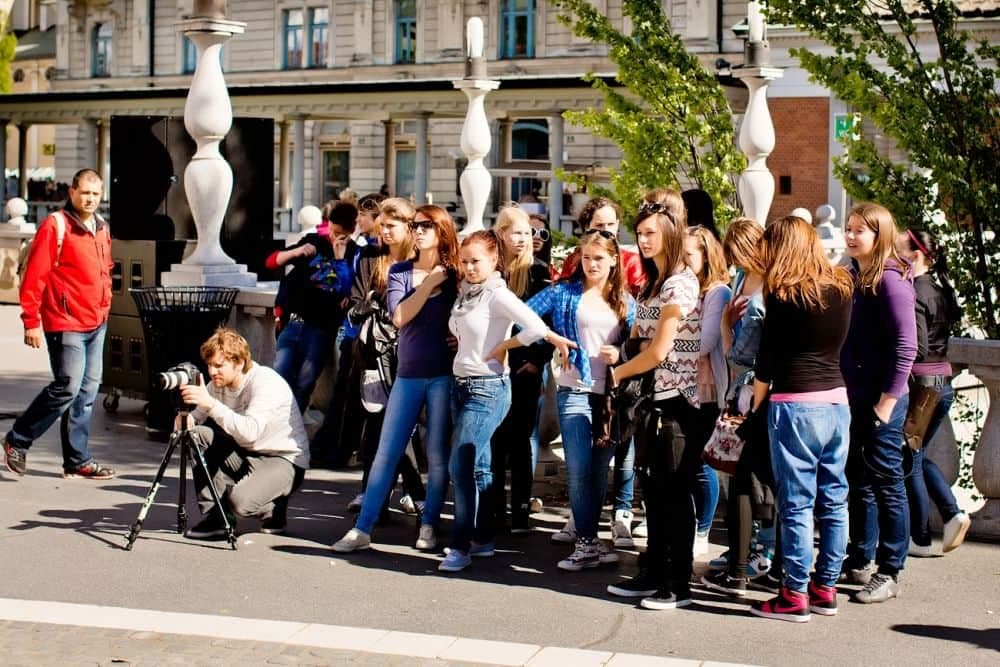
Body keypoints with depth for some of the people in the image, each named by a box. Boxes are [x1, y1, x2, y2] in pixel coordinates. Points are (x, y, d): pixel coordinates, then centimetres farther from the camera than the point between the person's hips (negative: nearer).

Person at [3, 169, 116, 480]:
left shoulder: (102, 228, 14)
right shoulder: (55, 226, -8)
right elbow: (34, 277, -11)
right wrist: (31, 321, -13)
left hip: (96, 325, 7)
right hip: (66, 323, -7)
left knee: (87, 391, 7)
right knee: (68, 387, -10)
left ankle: (78, 460, 14)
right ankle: (17, 440, 8)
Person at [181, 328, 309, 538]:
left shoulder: (266, 382, -23)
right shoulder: (218, 383, -1)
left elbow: (250, 432, -37)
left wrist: (211, 404, -43)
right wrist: (187, 418, -22)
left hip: (284, 461, -7)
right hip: (245, 454, 7)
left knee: (240, 501, -33)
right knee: (197, 435, -13)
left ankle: (274, 509, 4)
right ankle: (213, 515, -6)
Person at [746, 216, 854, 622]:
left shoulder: (784, 295, -8)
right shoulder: (842, 288, 8)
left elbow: (768, 358, -4)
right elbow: (837, 345, 12)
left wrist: (756, 404, 9)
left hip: (795, 404, -6)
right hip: (837, 401, 6)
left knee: (797, 503, -2)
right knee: (833, 498, 10)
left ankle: (795, 597, 2)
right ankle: (825, 588, 18)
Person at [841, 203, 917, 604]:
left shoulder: (891, 280, -13)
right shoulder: (851, 276, 11)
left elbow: (905, 346, -17)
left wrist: (888, 402, -19)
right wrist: (841, 391, 13)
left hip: (881, 400, -8)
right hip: (852, 398, 8)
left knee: (886, 484, 0)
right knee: (859, 482, 16)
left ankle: (889, 572, 8)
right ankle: (860, 562, 27)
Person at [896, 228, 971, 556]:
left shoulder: (913, 293, -17)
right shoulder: (940, 290, 10)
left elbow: (917, 348, -23)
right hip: (944, 385, 8)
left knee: (909, 462, 5)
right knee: (919, 455, 21)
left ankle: (920, 539, 11)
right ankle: (952, 513, 8)